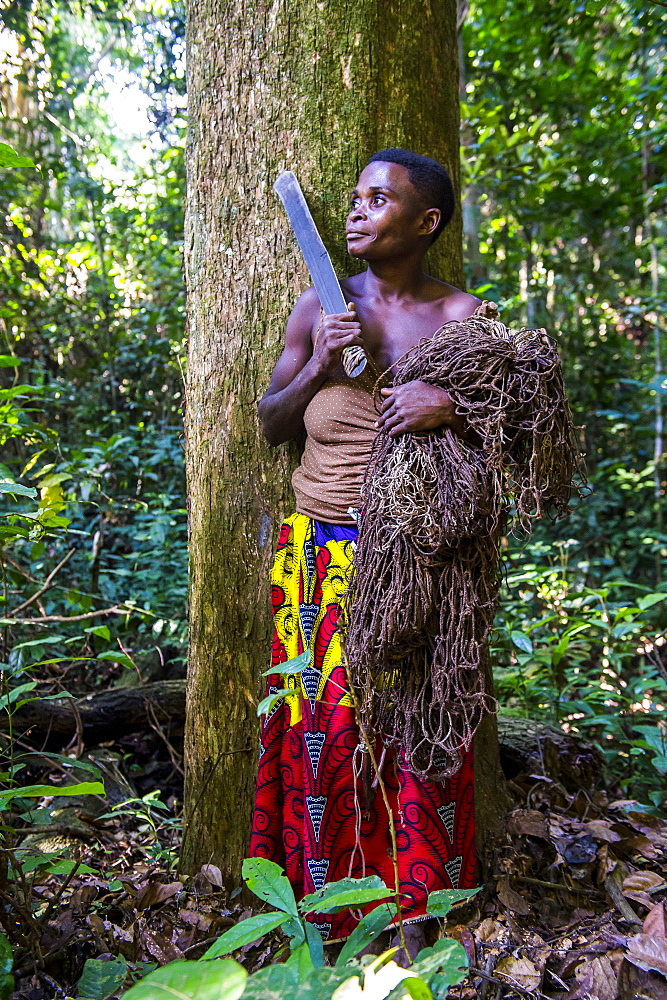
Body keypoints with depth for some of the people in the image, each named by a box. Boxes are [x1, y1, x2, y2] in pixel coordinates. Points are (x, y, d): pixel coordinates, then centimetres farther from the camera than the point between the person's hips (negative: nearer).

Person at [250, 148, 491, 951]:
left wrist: (453, 409, -16)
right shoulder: (321, 304, 6)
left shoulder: (463, 316, 1)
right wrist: (317, 365, -8)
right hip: (322, 553, 2)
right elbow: (270, 425, 10)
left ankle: (420, 903, 24)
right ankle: (321, 899, 24)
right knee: (321, 719, 4)